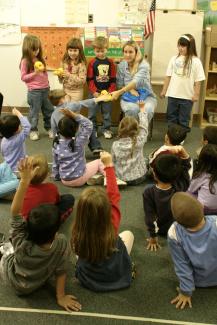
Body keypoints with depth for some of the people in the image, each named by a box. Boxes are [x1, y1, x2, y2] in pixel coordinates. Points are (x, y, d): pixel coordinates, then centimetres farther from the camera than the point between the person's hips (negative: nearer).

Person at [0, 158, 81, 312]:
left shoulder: (22, 242, -42)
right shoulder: (61, 244, -39)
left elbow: (15, 211, -43)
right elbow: (61, 271, -26)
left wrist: (25, 181, -52)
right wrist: (61, 296, -10)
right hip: (36, 285, 1)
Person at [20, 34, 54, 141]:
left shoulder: (40, 59, 9)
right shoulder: (25, 61, -10)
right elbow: (23, 77, -10)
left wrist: (47, 85, 12)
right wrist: (35, 73, -20)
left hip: (45, 89, 6)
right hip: (34, 91, -6)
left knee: (49, 110, 13)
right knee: (34, 112, 3)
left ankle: (49, 128, 27)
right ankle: (33, 130, 17)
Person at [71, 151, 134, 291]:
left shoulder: (78, 234, -31)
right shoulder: (112, 225, -33)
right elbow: (114, 195, -21)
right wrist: (109, 165, -18)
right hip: (117, 276, -1)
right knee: (128, 234, 20)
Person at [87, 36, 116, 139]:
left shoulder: (110, 62, 1)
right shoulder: (92, 62, -3)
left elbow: (113, 79, 2)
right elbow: (90, 79, -4)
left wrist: (111, 91, -7)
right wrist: (94, 92, -12)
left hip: (107, 92, 1)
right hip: (95, 92, -1)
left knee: (107, 111, 8)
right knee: (92, 112, 4)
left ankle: (106, 129, 21)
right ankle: (92, 129, 18)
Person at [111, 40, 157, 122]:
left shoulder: (144, 65, -11)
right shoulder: (121, 65, 1)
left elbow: (136, 82, -27)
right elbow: (119, 85, 7)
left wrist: (119, 92, -39)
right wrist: (130, 90, -15)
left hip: (146, 96, -1)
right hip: (128, 97, 1)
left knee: (148, 110, -35)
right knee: (132, 109, -35)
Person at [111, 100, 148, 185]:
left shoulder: (115, 145, -13)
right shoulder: (139, 141, -16)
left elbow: (113, 161, -2)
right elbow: (144, 127, 0)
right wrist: (142, 109, 13)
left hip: (122, 178, 2)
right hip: (139, 178, -1)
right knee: (146, 161, 25)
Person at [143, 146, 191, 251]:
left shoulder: (149, 191, -32)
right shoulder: (181, 186, -28)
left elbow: (150, 216, -22)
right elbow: (186, 164, -13)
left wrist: (153, 237, -8)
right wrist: (181, 150, -31)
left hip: (161, 229, 0)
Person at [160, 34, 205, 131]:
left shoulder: (195, 61, -6)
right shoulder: (174, 59, 2)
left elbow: (198, 80, -5)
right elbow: (168, 76, 5)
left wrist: (196, 94, -8)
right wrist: (164, 90, 5)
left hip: (187, 96, -3)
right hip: (173, 94, 3)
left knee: (183, 120, 8)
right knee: (171, 118, 13)